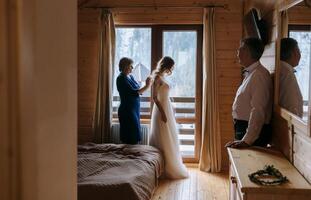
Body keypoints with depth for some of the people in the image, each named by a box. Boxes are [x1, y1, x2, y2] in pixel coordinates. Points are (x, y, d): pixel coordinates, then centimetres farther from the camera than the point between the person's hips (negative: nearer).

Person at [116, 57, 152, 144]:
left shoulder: (130, 76, 12)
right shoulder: (121, 78, -15)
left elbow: (138, 90, 11)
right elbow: (133, 93, -22)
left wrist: (146, 84, -4)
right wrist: (146, 86, -20)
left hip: (134, 109, 9)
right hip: (127, 110, -9)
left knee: (135, 137, 12)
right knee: (131, 138, -5)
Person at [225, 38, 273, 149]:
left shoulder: (259, 75, -17)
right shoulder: (249, 74, 14)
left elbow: (258, 111, -24)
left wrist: (247, 140, -26)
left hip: (253, 130, -9)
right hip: (243, 127, 9)